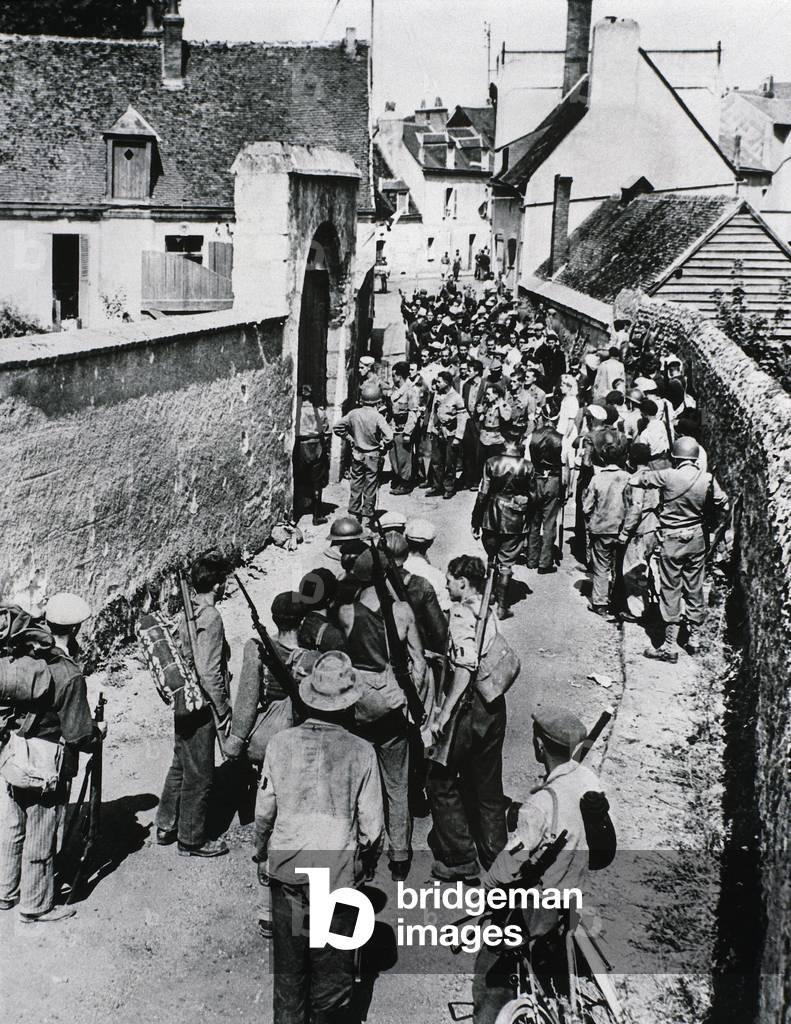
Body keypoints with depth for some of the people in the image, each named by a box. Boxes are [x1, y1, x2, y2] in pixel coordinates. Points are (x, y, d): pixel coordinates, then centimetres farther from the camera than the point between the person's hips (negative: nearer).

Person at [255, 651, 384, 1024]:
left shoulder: (281, 743, -10)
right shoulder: (361, 752, -14)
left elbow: (264, 811, 0)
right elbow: (371, 826, -7)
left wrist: (262, 856, 16)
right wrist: (366, 863, 11)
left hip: (285, 869, 2)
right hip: (337, 871, -2)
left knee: (288, 961, 18)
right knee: (332, 965, 14)